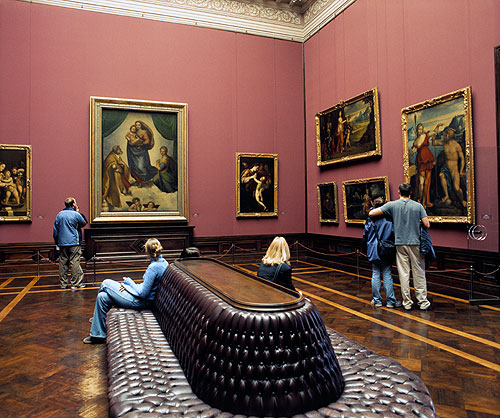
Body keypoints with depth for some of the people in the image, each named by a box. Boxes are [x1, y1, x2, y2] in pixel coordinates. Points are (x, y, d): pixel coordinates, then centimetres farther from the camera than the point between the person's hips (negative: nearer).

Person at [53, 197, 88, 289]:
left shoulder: (59, 214, 8)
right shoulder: (76, 214, -9)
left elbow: (55, 229, 11)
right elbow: (84, 223, 6)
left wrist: (56, 241, 20)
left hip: (62, 243, 5)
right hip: (74, 243, -5)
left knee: (63, 263, 9)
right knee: (75, 262, -4)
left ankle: (63, 283, 14)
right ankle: (76, 283, -3)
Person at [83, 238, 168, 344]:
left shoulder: (153, 267, -27)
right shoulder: (163, 262, 2)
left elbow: (143, 293, -22)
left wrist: (129, 282, -7)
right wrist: (129, 284, 7)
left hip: (139, 302, -9)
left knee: (106, 283, 2)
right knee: (103, 297, 10)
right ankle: (98, 335, 22)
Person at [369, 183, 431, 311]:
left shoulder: (392, 205, -3)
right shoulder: (418, 206, -1)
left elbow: (371, 213, -5)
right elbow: (427, 225, -3)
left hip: (400, 243, 0)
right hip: (415, 243, 0)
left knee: (403, 274, 4)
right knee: (419, 273, 8)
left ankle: (407, 303, 9)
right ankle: (423, 302, 11)